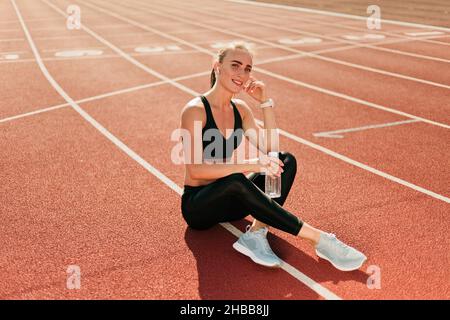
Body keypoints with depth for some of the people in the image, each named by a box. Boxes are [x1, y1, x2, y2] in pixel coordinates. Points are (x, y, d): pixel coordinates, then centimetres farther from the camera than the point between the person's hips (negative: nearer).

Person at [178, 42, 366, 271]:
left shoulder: (240, 109, 6)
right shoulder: (195, 110, -16)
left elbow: (270, 150, -1)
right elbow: (195, 170, -25)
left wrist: (265, 102, -7)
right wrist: (251, 166, -32)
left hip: (227, 199, 7)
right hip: (197, 206, -7)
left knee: (286, 161, -12)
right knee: (236, 181, -38)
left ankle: (255, 233, -30)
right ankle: (319, 239, -33)